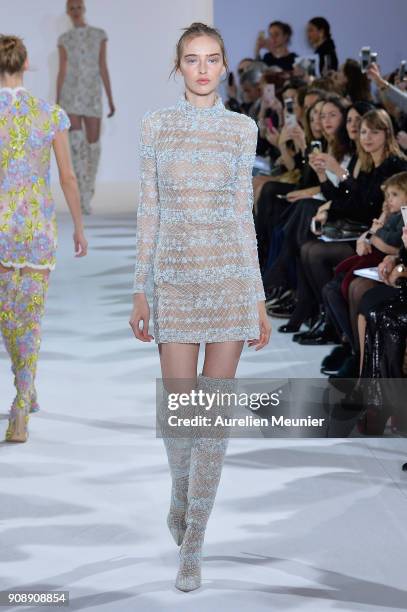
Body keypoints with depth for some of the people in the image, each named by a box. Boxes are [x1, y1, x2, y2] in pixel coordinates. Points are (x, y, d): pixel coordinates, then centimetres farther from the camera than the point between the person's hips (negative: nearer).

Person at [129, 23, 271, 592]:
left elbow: (243, 213, 7)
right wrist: (140, 292, 2)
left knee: (215, 410, -2)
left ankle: (193, 542, 6)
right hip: (176, 278, 0)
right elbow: (148, 212, 6)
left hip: (231, 276, 0)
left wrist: (259, 301, 5)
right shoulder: (156, 125, 5)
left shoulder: (242, 128, 6)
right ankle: (181, 491, 32)